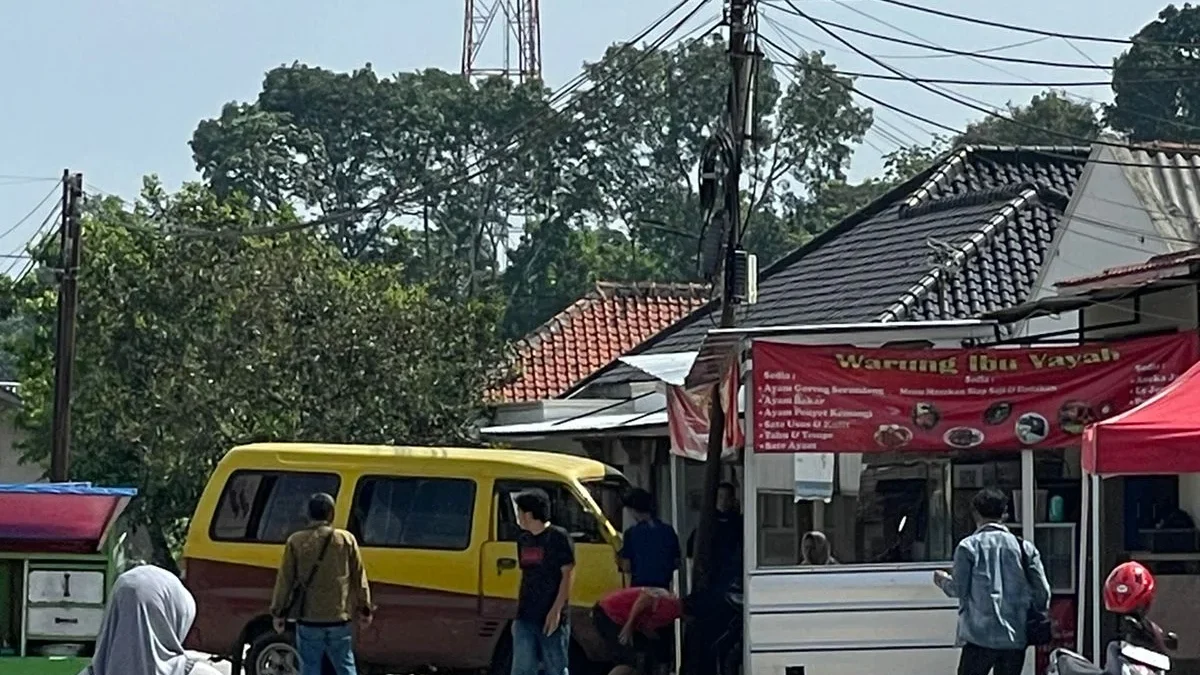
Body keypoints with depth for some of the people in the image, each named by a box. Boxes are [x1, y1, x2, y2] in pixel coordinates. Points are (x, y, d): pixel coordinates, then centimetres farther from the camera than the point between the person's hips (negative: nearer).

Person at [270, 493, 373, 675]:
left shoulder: (296, 542, -4)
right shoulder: (346, 540, 0)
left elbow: (285, 580, -1)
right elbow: (359, 577, 5)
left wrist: (278, 612, 8)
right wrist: (365, 610, 15)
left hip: (309, 620, -1)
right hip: (339, 619, 1)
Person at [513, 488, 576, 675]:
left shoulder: (558, 537, -8)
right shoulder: (523, 540, 14)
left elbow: (568, 575, -11)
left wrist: (556, 610, -18)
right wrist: (519, 609, 17)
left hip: (551, 618, -6)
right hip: (525, 618, 6)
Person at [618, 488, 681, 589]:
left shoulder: (632, 533, -8)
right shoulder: (668, 531, 2)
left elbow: (626, 567, -7)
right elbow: (676, 563, 9)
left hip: (640, 586, -3)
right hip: (663, 587, 3)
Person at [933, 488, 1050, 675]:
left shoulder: (968, 546, -4)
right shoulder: (1024, 547, 5)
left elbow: (959, 589, -4)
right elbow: (1042, 593, 2)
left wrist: (943, 580, 17)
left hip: (981, 636, -3)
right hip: (1016, 638, 3)